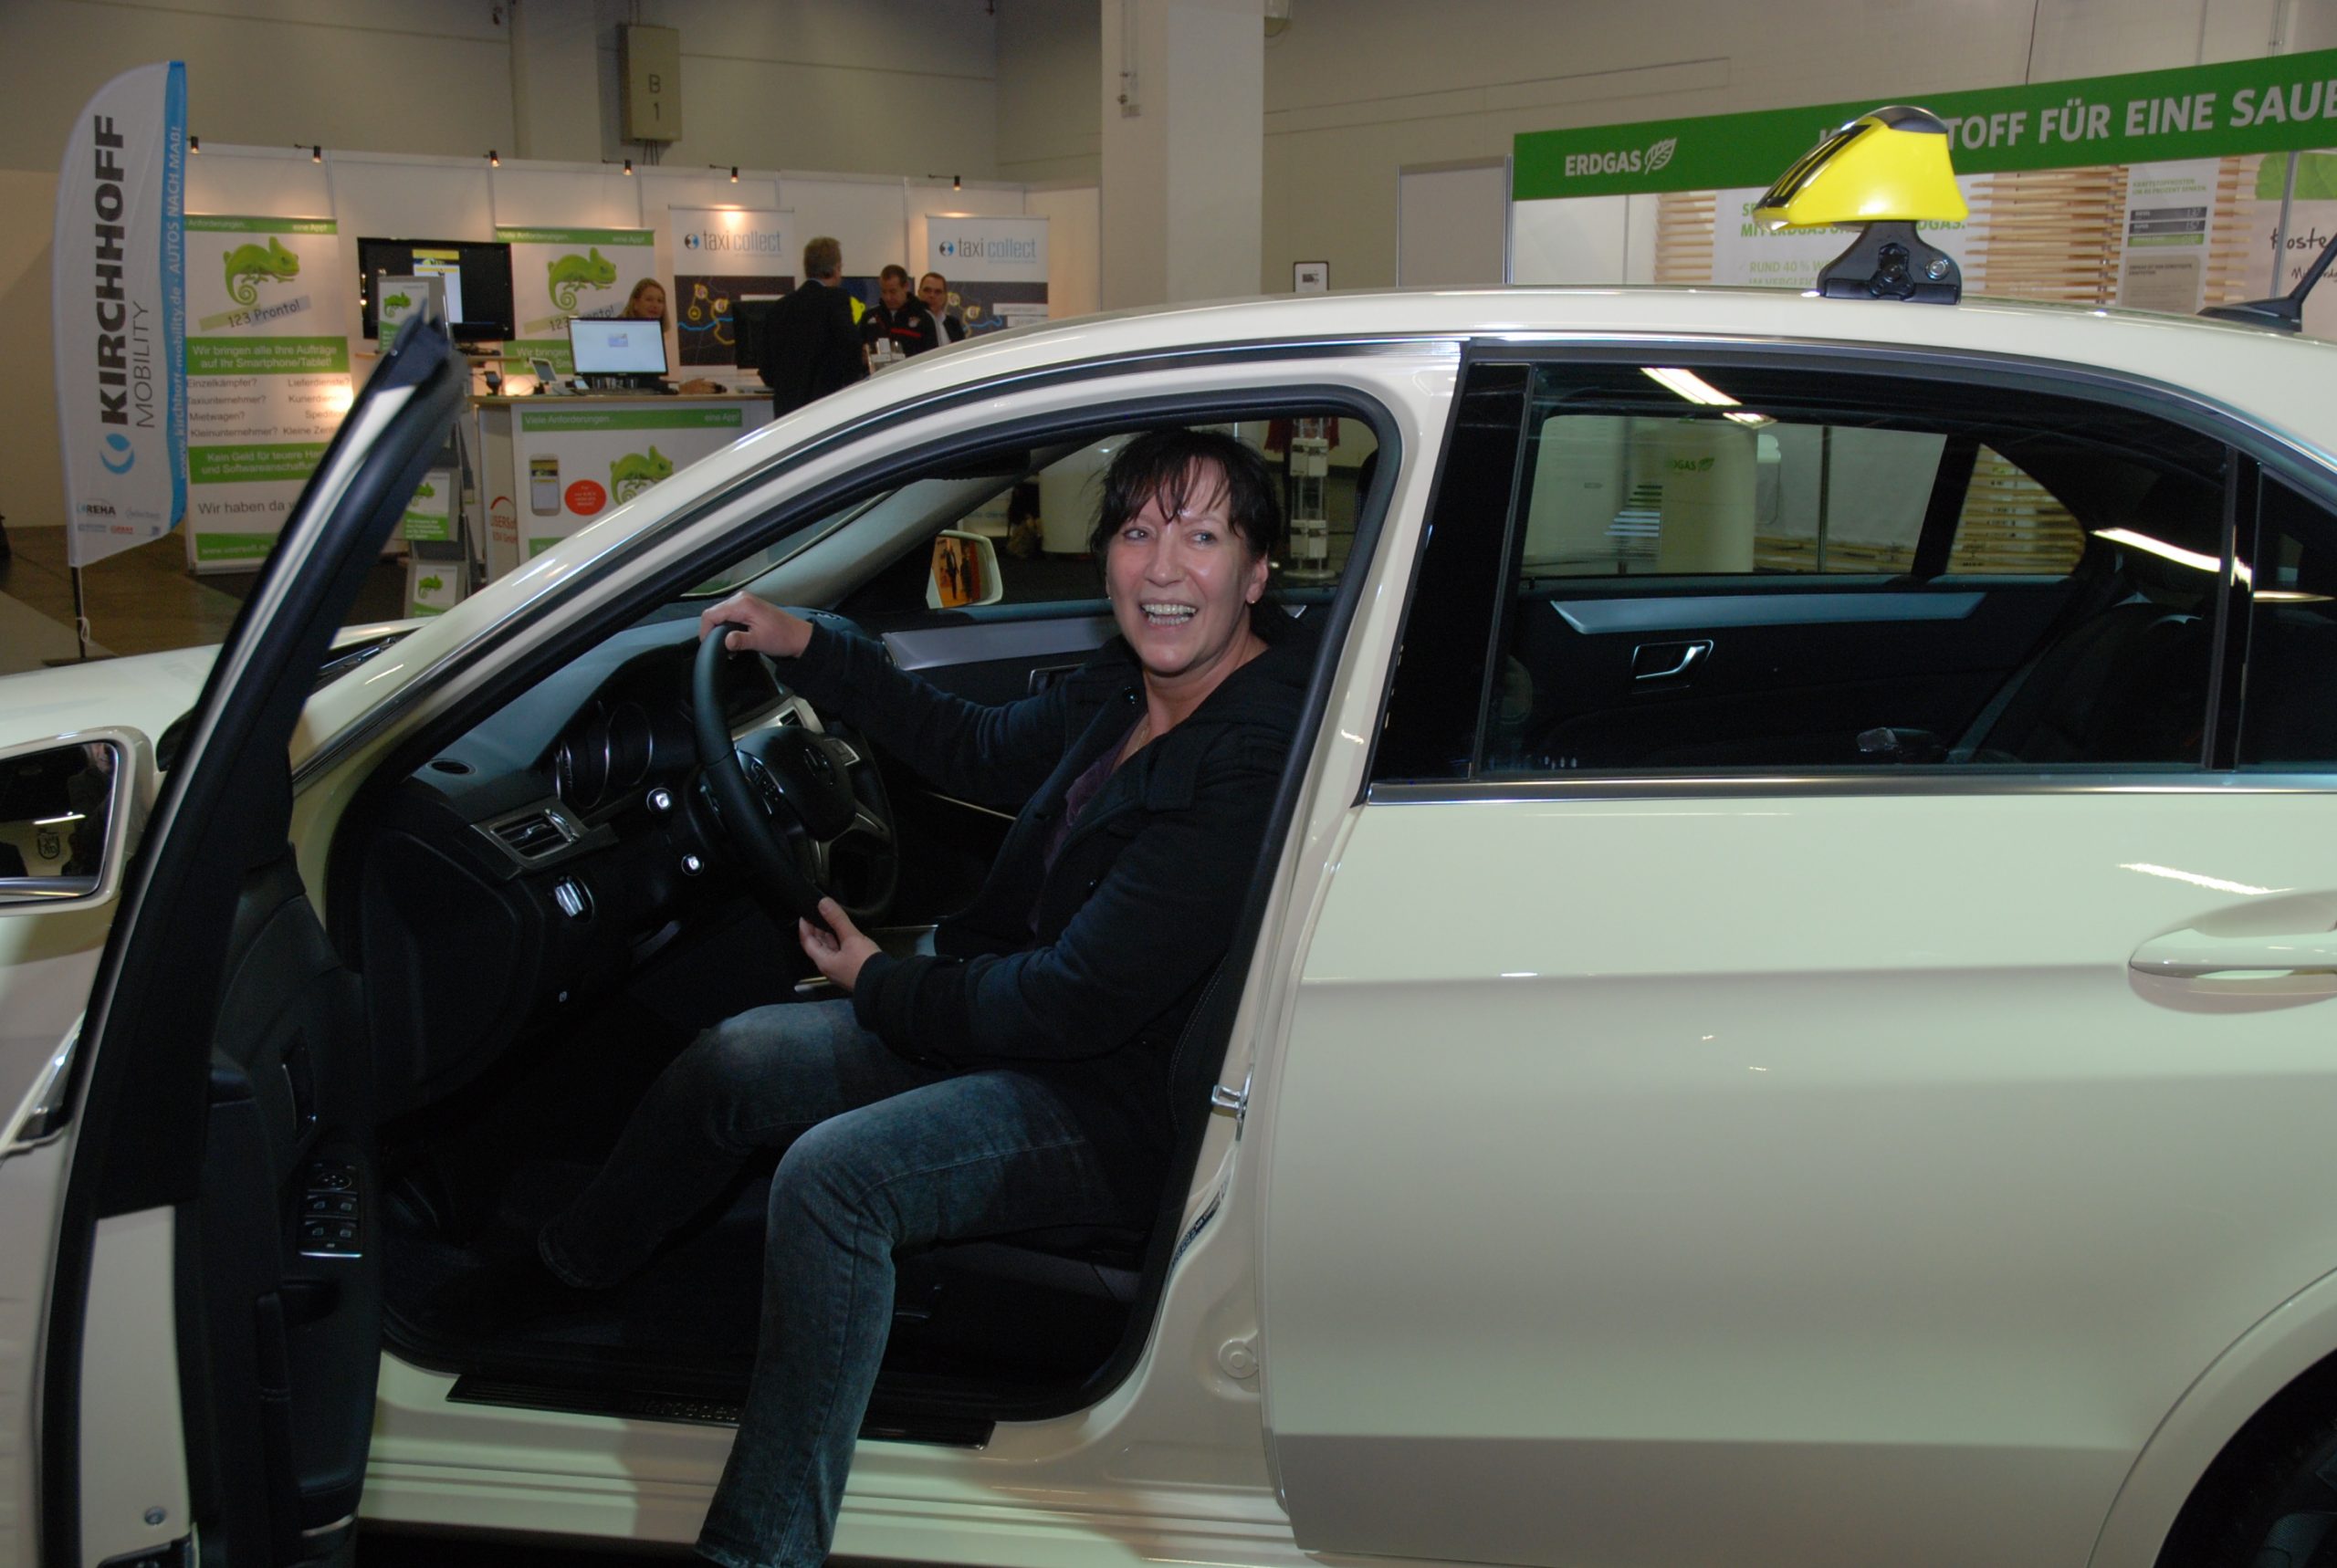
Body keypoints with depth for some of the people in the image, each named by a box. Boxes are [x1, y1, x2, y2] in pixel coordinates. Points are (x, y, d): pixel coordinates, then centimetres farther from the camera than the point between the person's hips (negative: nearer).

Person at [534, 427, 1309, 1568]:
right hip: (1020, 1022, 9)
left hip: (1122, 1109, -9)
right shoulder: (1129, 686, 1)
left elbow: (1082, 1000, -27)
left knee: (834, 1173, -28)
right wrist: (808, 649, 15)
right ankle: (560, 1271, 32)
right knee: (735, 1060, 5)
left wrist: (882, 984, -12)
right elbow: (983, 753, 21)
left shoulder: (1255, 762, -27)